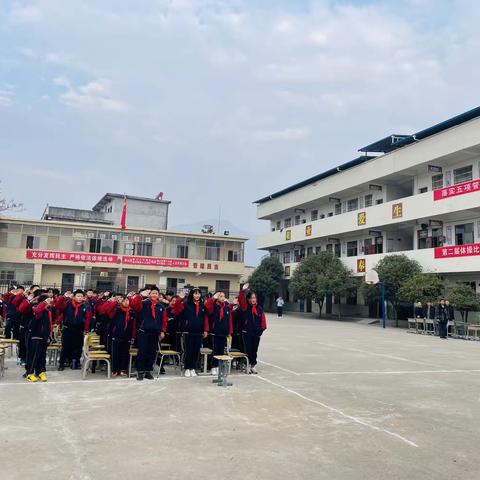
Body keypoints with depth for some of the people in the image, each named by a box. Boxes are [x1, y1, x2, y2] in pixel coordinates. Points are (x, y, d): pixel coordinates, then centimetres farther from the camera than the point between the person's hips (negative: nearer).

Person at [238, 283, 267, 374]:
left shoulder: (259, 308, 5)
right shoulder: (245, 307, -1)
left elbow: (263, 320, 5)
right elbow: (241, 299, -17)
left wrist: (262, 329, 0)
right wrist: (243, 291, -27)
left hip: (256, 333, 2)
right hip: (247, 332, -2)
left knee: (254, 350, 10)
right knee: (248, 349, 0)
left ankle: (253, 365, 21)